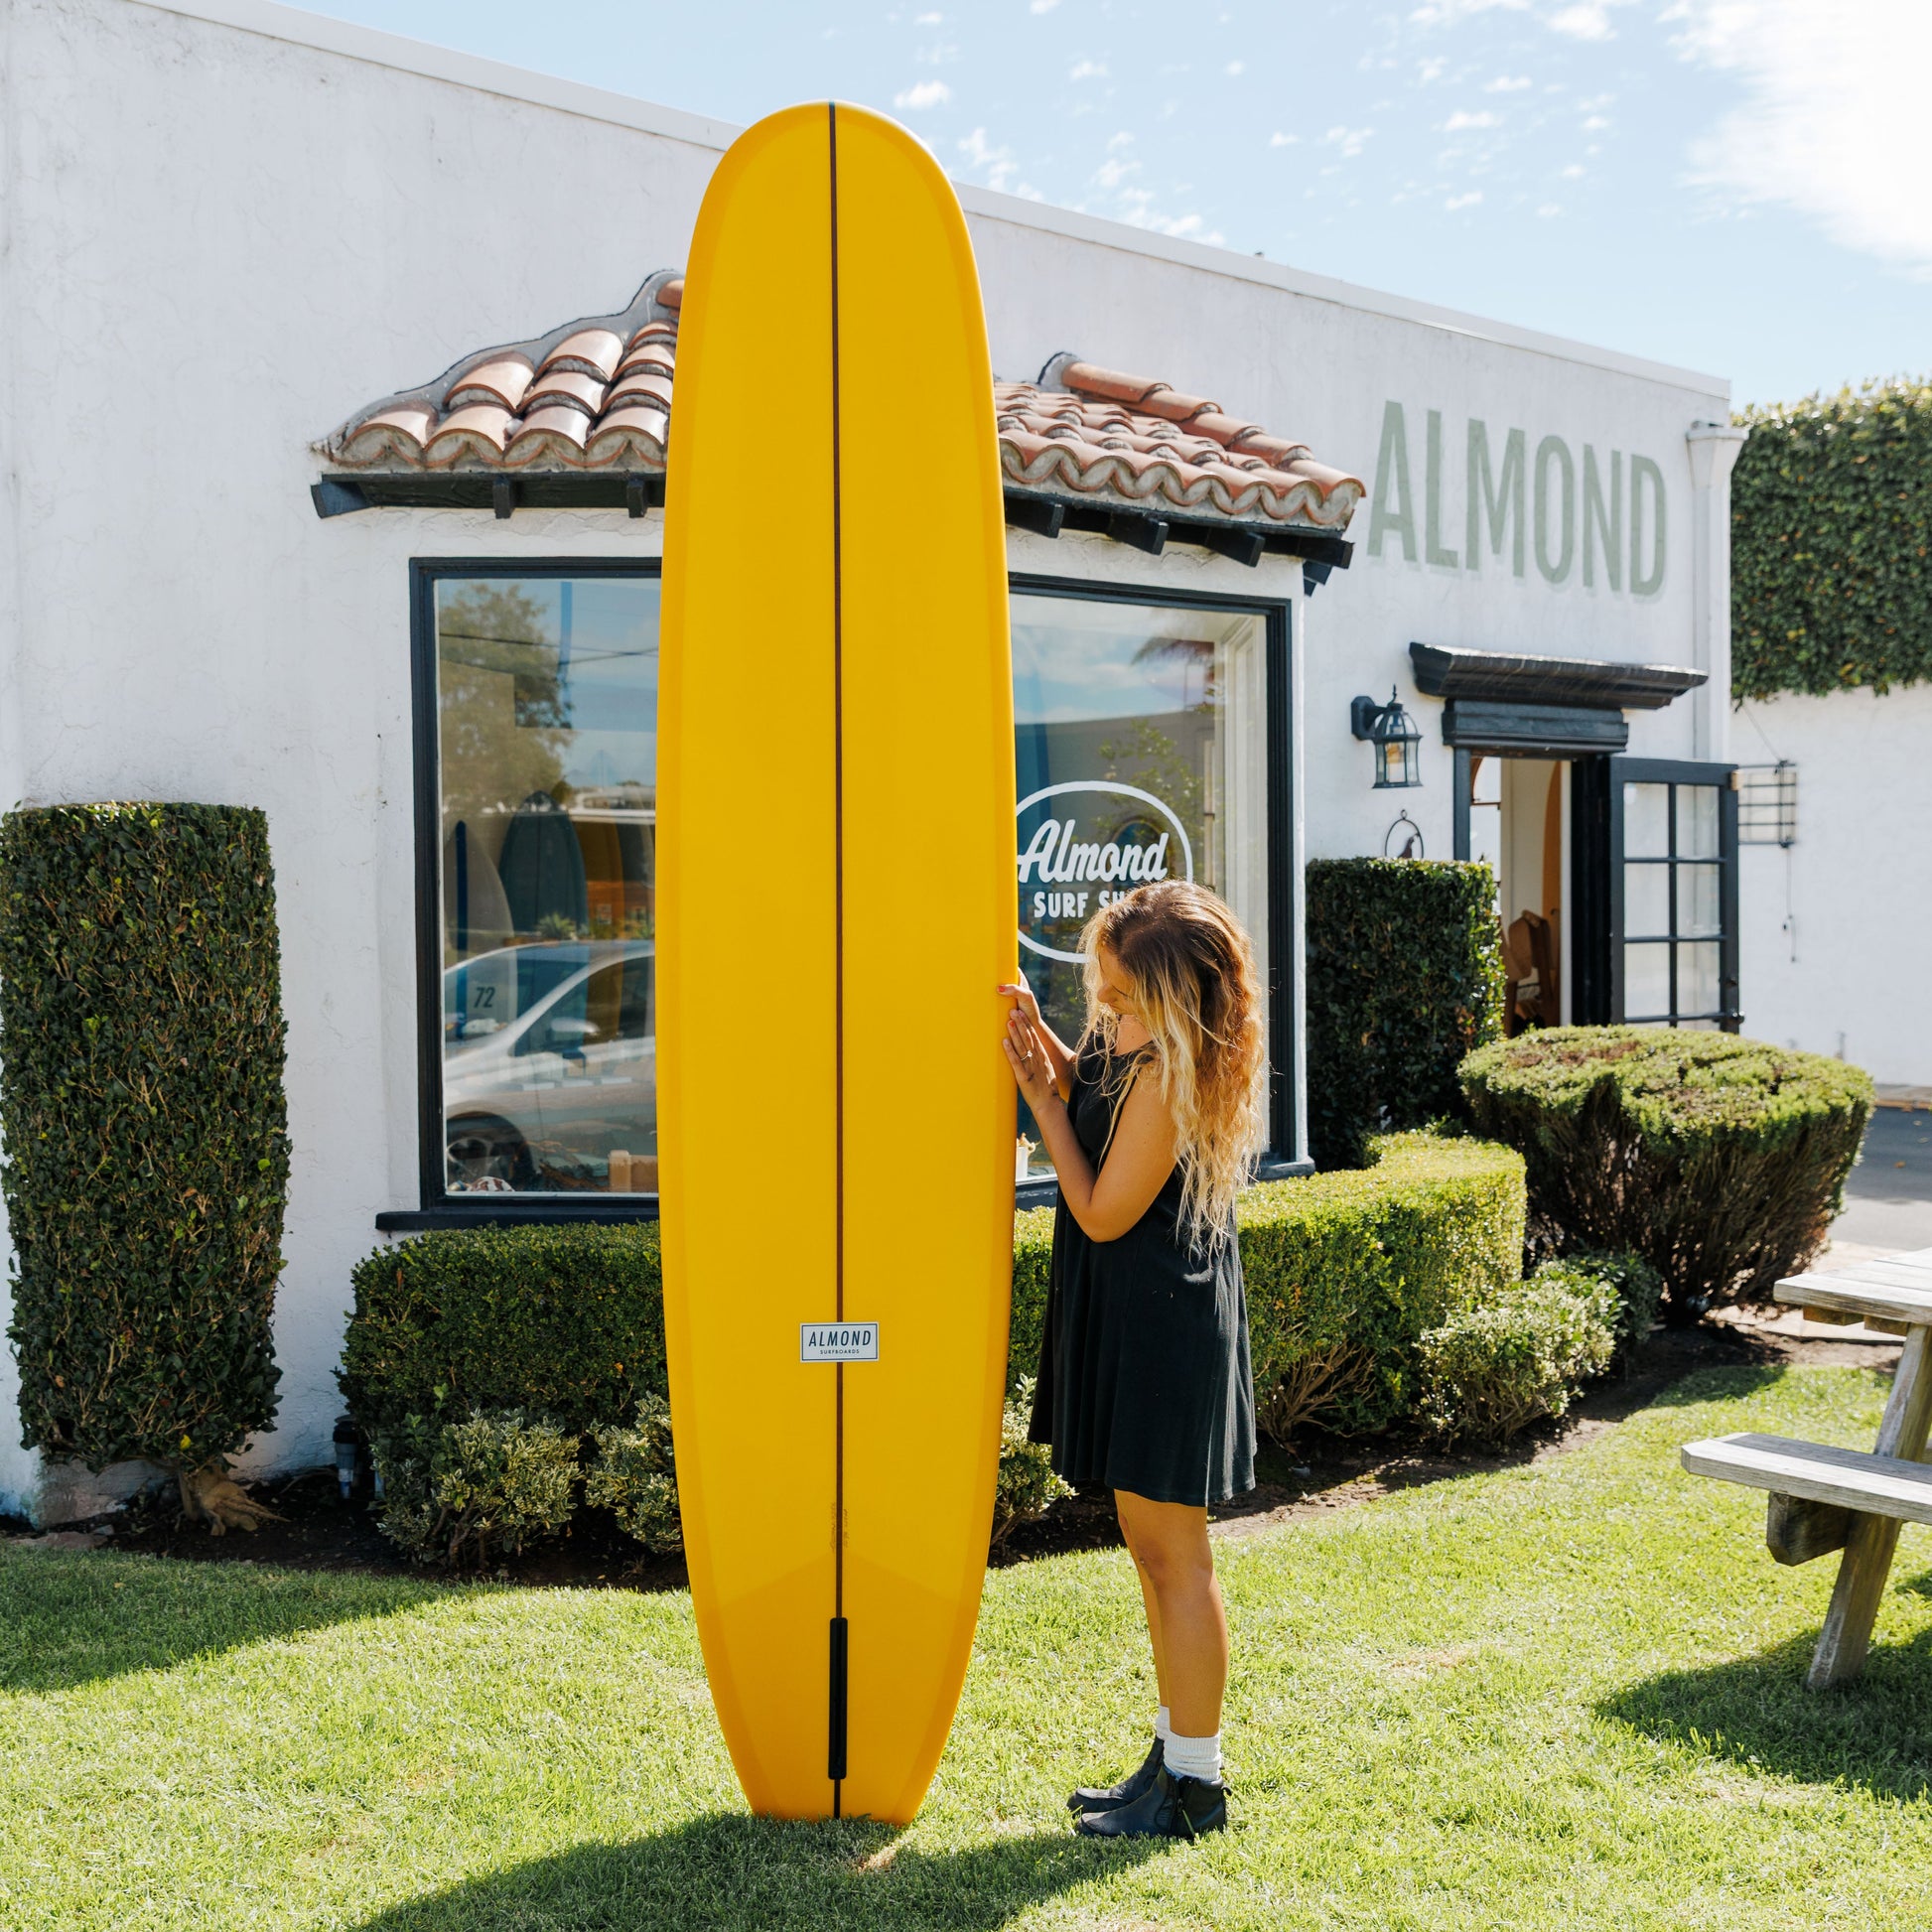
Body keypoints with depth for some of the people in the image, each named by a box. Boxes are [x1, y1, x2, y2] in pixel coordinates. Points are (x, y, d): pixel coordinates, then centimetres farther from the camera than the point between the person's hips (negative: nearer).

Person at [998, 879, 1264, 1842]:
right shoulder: (1123, 1031, 1)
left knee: (1172, 1551, 1)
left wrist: (1041, 1098, -13)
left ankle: (1193, 1780, 15)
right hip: (1128, 1311, 10)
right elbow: (1090, 1088, 20)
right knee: (1150, 1543, 18)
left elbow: (1103, 1212, -19)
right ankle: (1174, 1752, 32)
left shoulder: (1167, 1075, -26)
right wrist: (1041, 1039, 1)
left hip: (1163, 1319, -10)